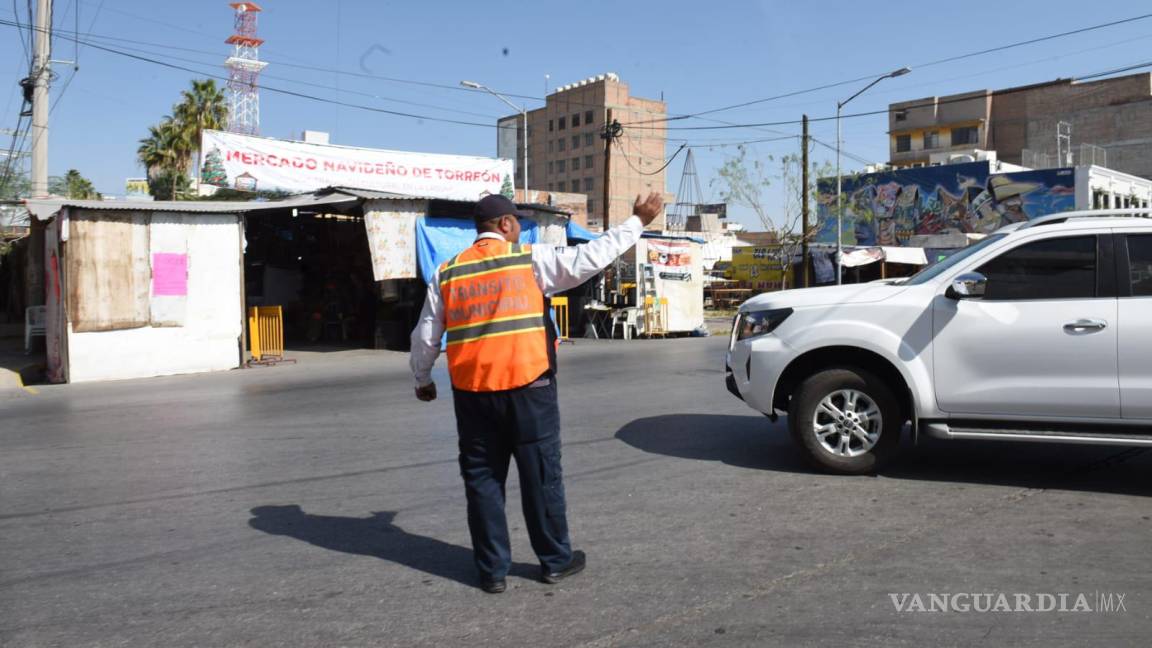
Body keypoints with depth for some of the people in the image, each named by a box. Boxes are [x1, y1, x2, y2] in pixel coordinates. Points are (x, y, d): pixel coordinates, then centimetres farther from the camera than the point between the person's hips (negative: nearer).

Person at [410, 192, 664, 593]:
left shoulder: (447, 273, 6)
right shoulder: (530, 260, -3)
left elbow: (425, 336, 9)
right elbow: (591, 257, -7)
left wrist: (422, 379, 24)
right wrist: (638, 222, 3)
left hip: (473, 392, 3)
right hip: (527, 387, -2)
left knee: (482, 479, 10)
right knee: (541, 474, 10)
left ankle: (492, 570, 16)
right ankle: (555, 560, 22)